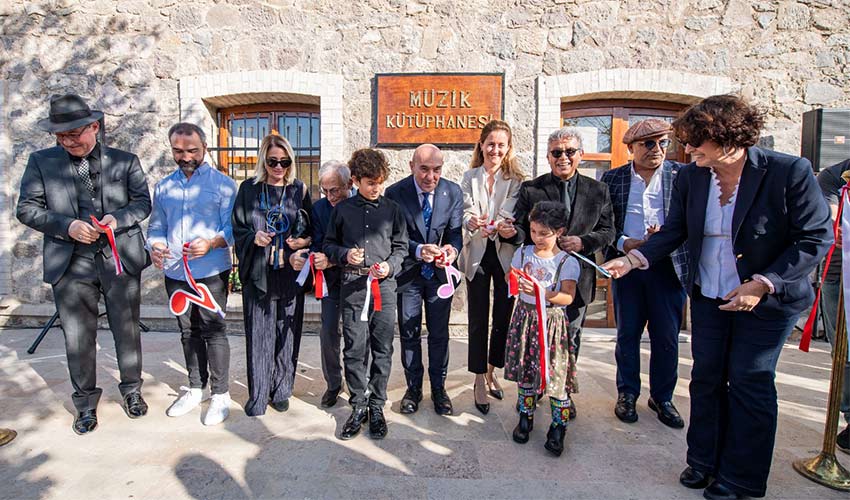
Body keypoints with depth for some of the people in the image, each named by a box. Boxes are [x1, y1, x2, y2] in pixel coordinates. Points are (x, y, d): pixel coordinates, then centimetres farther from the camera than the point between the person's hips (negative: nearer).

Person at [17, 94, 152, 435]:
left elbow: (143, 202, 5)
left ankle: (132, 391, 31)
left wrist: (118, 219, -15)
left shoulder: (125, 161, 4)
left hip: (121, 259, 0)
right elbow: (26, 209, 3)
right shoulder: (41, 162, 5)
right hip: (71, 264, 1)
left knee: (127, 331, 10)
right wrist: (68, 226, -14)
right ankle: (86, 404, 26)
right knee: (78, 339, 8)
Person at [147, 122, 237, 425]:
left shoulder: (222, 184, -2)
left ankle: (220, 394, 11)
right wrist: (155, 247, -7)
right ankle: (196, 388, 30)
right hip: (175, 273, 5)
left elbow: (232, 228, -6)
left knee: (213, 332, -2)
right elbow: (156, 227, 15)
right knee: (188, 332, 15)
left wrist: (211, 243, -25)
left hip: (211, 273, -5)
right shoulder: (163, 187, 13)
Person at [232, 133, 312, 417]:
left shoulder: (299, 190, 6)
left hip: (290, 274, 1)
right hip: (258, 274, 0)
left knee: (287, 334, 8)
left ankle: (281, 392, 24)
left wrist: (304, 240, -12)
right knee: (258, 335, 4)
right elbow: (238, 228, 6)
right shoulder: (249, 189, 5)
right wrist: (253, 238, -14)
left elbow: (313, 229, 9)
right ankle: (258, 396, 18)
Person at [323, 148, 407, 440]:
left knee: (382, 349, 5)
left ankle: (377, 406, 21)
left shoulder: (392, 209, 7)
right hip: (352, 286, 0)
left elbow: (401, 246, 10)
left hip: (384, 286, 0)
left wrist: (389, 266, -9)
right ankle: (358, 406, 19)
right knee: (354, 349, 3)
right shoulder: (342, 210, 7)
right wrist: (344, 255, -7)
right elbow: (328, 244, 13)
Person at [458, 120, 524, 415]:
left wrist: (494, 225, -35)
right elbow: (467, 213, -7)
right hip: (477, 254, 0)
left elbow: (510, 214, -13)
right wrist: (473, 223, -31)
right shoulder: (469, 178, 5)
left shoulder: (516, 179, 1)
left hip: (506, 254, 0)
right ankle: (479, 381, 17)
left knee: (503, 317, 9)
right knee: (478, 320, 3)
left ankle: (491, 373, 31)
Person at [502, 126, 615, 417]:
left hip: (577, 279, 2)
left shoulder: (598, 191, 2)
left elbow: (607, 232, 2)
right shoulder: (530, 189, -4)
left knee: (570, 339, 16)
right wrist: (511, 232, -30)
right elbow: (523, 231, -7)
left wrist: (583, 242, -17)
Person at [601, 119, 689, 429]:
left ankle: (662, 397, 27)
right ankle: (627, 394, 27)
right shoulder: (612, 178, 3)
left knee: (667, 337, 8)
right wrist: (623, 243, -13)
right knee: (627, 334, 11)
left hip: (668, 266, 0)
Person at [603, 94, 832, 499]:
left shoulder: (789, 172, -16)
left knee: (749, 383, 6)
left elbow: (816, 238, -13)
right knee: (706, 378, 12)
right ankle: (704, 460, 32)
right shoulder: (690, 177, -4)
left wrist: (762, 284, -21)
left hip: (767, 300, -4)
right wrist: (634, 259, -14)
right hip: (708, 298, 4)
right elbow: (673, 232, 1)